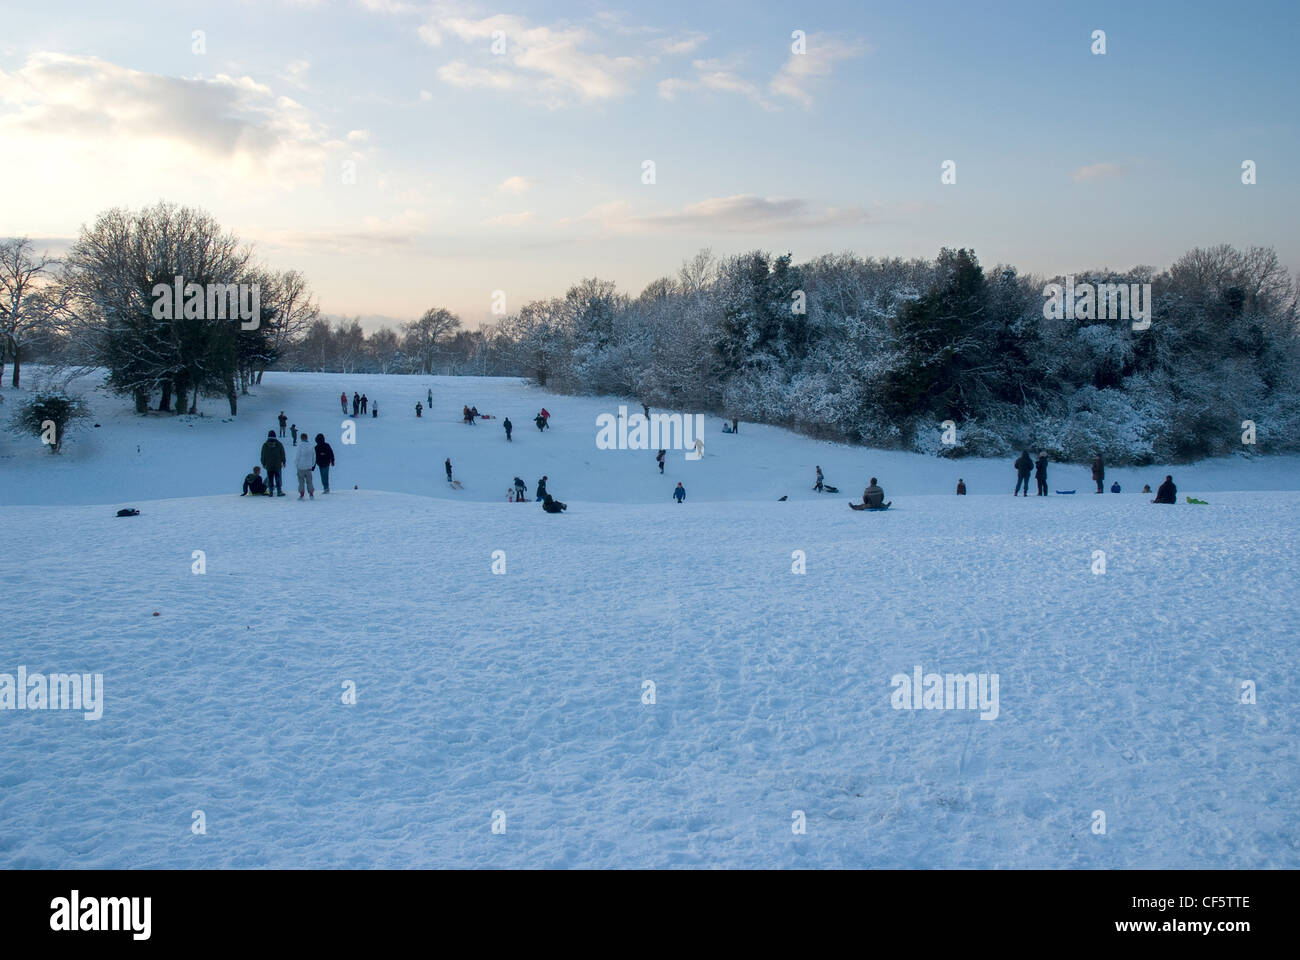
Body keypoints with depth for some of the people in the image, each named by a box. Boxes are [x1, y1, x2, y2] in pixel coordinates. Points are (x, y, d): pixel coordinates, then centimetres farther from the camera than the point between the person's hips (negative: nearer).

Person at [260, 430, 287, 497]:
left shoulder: (265, 445, -3)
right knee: (278, 479, 5)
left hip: (269, 466, 1)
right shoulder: (279, 444, -5)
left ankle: (270, 492, 7)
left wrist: (263, 463, 14)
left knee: (270, 479, 7)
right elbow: (283, 454, 1)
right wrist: (283, 462, 13)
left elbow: (263, 456, 3)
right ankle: (279, 492, 6)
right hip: (278, 465, -1)